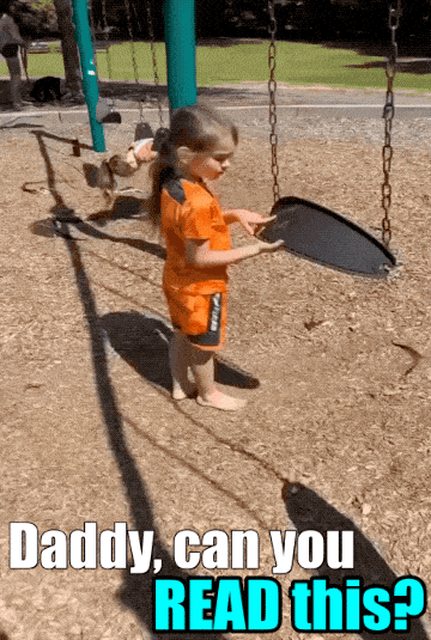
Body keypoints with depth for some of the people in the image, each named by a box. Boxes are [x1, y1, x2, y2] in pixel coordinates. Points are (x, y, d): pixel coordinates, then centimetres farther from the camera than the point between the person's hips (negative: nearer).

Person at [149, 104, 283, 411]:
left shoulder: (172, 184, -7)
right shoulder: (197, 201, -35)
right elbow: (199, 258, -29)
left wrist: (236, 215, -4)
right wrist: (254, 250, -25)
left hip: (178, 280, 8)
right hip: (200, 287, -8)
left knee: (183, 334, 26)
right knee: (204, 342, 15)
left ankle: (180, 385, 45)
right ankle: (208, 393, 38)